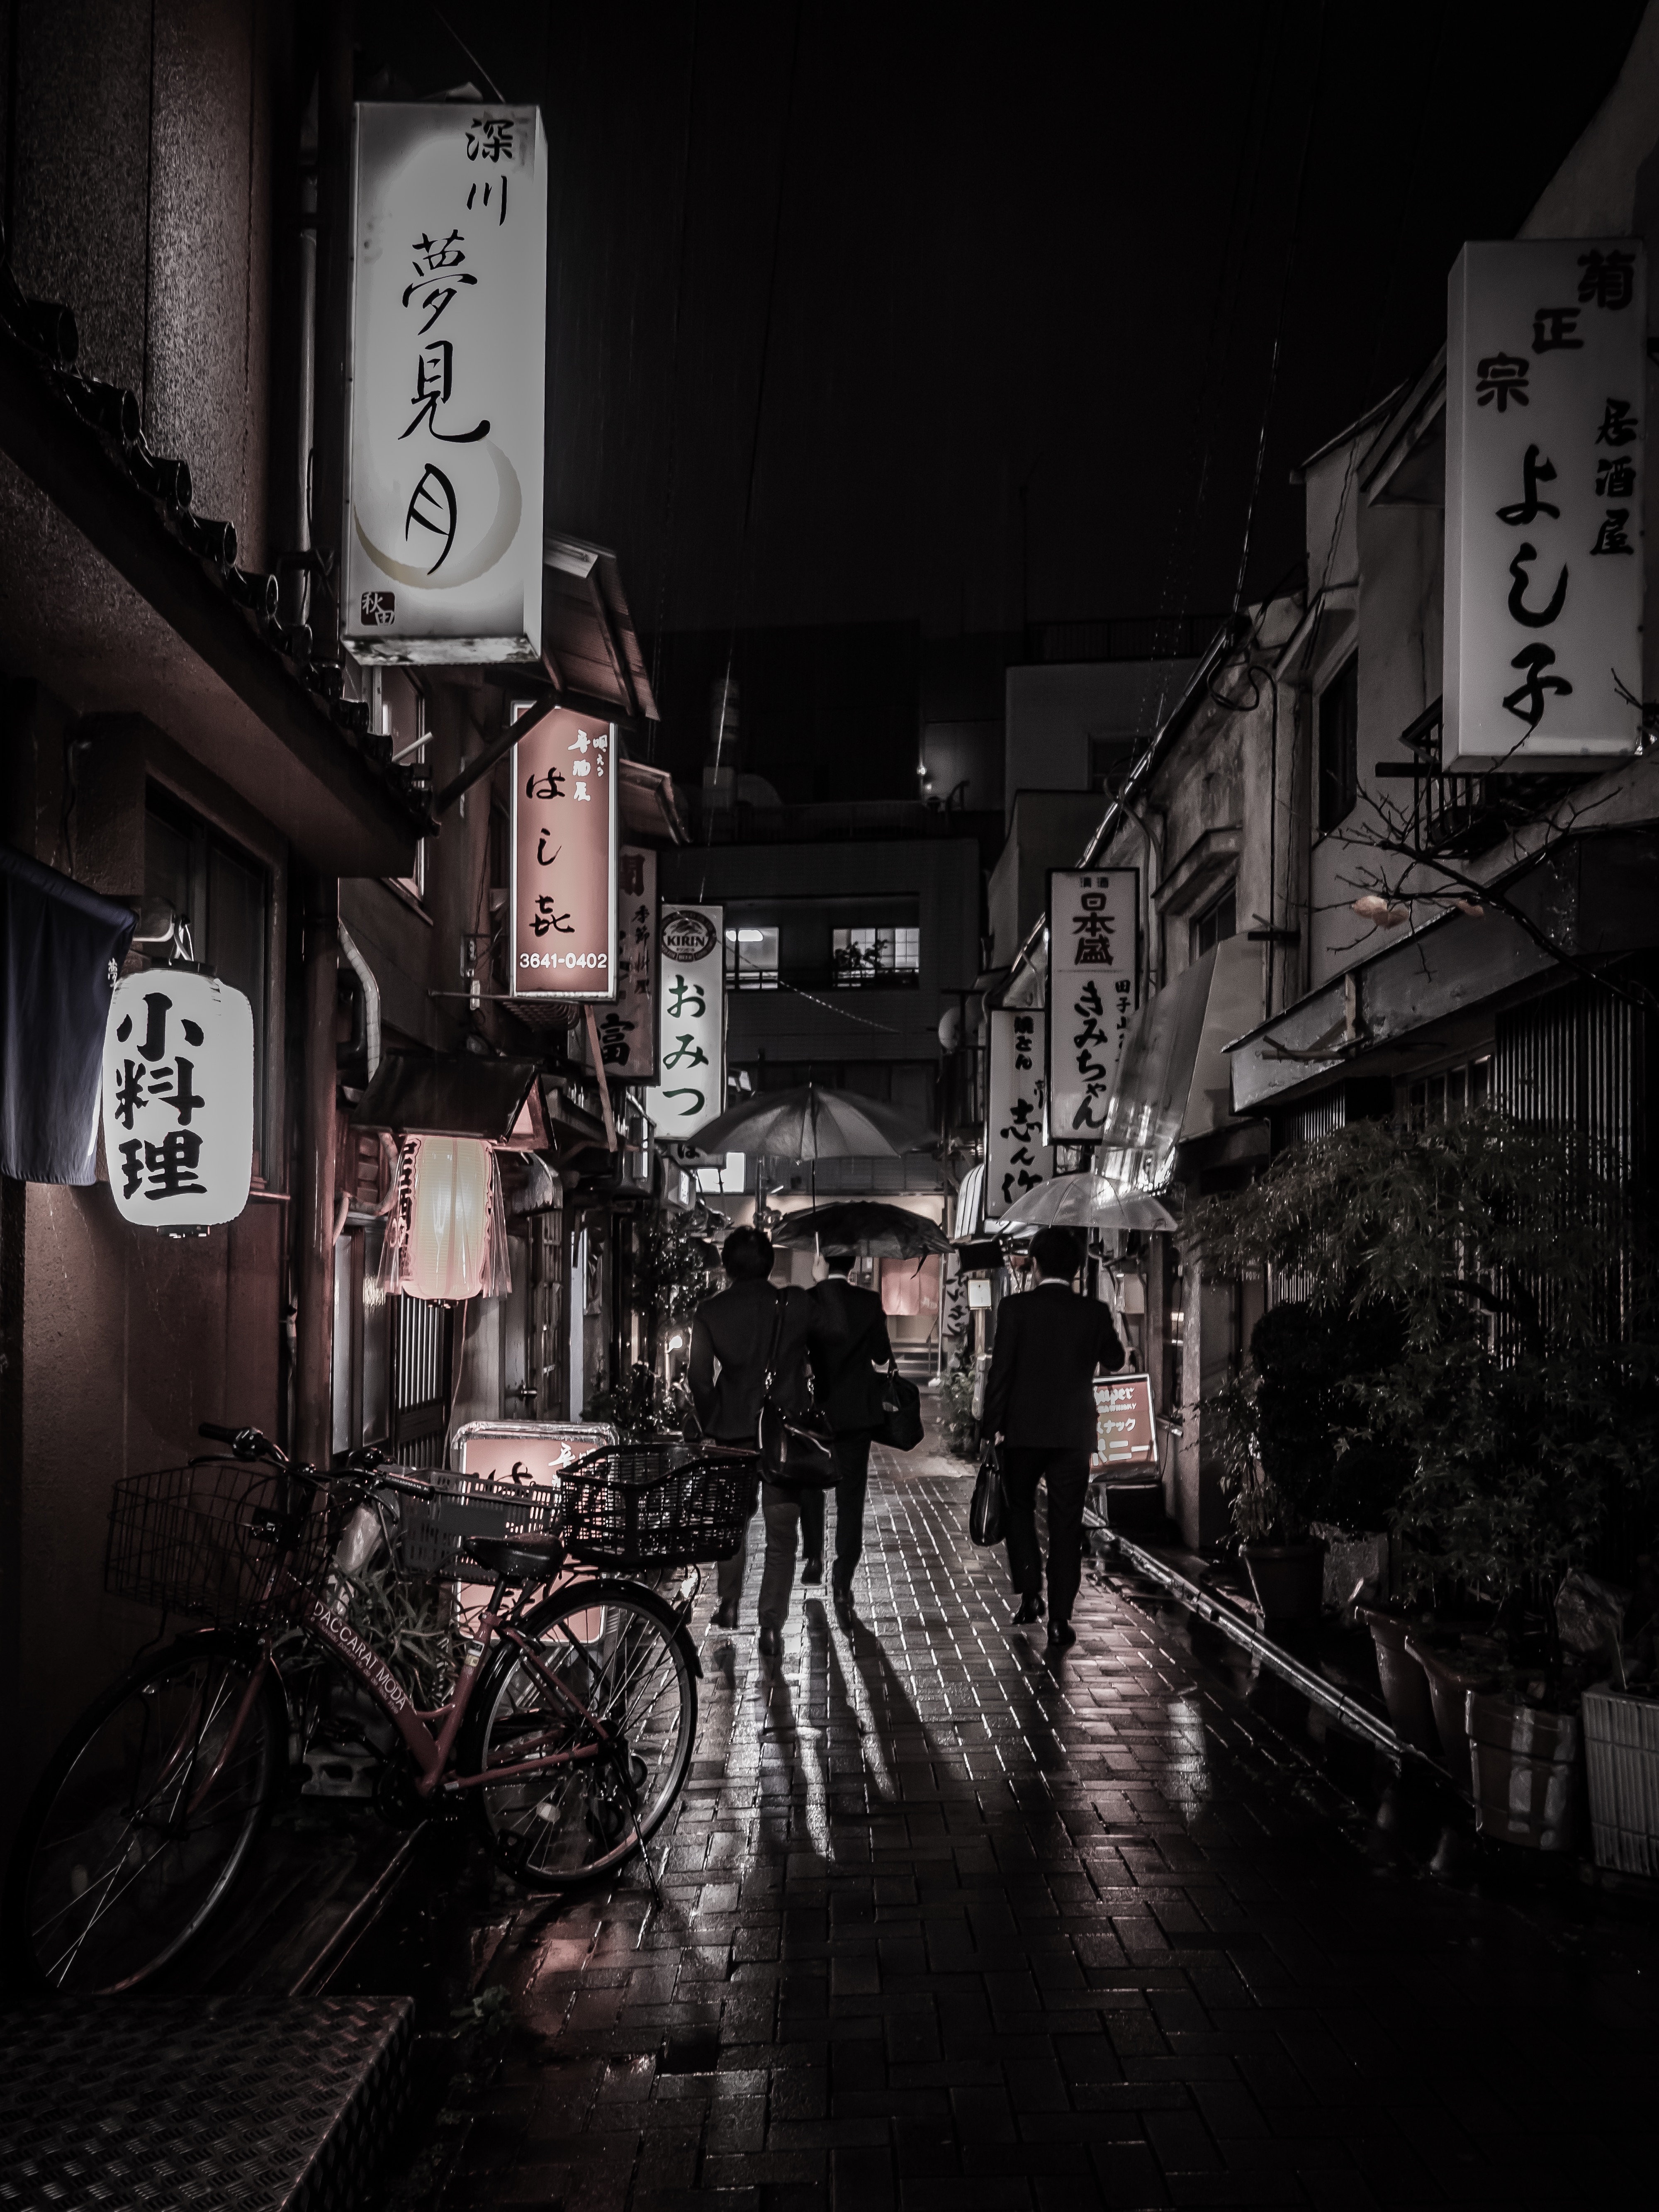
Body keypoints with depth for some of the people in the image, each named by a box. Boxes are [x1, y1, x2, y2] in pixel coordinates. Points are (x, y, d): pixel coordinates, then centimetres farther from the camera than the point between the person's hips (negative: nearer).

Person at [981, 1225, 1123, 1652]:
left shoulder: (1016, 1308, -9)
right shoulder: (1095, 1312, -2)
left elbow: (1001, 1370, -10)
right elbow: (1115, 1359, 14)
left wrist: (992, 1425, -2)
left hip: (1023, 1429, -1)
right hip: (1074, 1435, 1)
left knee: (1019, 1509, 20)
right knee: (1066, 1526, 6)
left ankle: (1030, 1592, 8)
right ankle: (1059, 1620, 4)